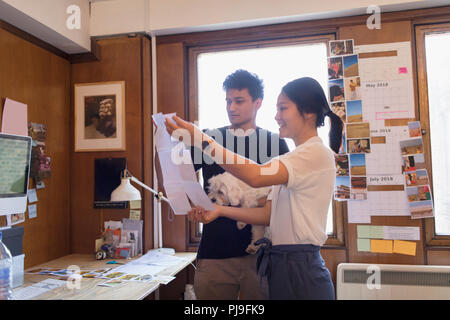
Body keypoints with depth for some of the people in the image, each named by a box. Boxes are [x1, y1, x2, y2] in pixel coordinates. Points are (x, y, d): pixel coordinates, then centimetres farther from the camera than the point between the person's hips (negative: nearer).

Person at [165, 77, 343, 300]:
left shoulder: (317, 153, -14)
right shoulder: (291, 160, 15)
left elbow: (256, 176, -27)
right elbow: (269, 214, 8)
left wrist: (201, 140, -27)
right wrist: (221, 210, -2)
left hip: (301, 273, -8)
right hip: (280, 265, 8)